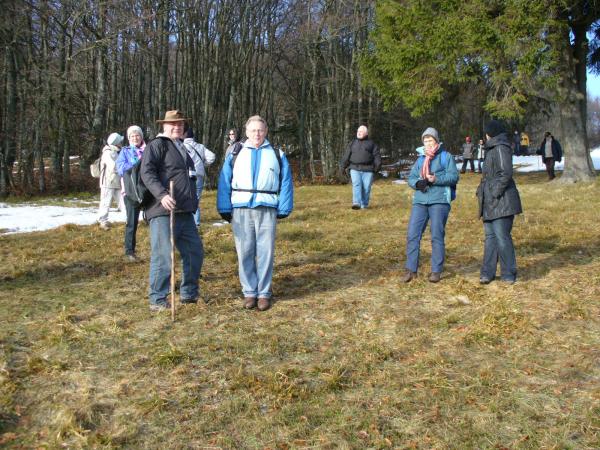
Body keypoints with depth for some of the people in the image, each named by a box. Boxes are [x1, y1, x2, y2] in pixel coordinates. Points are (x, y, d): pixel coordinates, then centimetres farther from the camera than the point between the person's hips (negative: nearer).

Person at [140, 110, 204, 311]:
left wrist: (193, 203, 26)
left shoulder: (181, 147, 23)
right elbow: (147, 172, -17)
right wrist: (162, 195, -29)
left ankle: (188, 293, 27)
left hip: (184, 212, 9)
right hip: (163, 212, -9)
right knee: (163, 256, -7)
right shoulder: (157, 145, -4)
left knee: (195, 250, 13)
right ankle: (157, 300, 4)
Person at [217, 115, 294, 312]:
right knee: (245, 253, 1)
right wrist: (225, 209, -1)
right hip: (241, 209, 1)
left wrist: (283, 209, 0)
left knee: (266, 252, 0)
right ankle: (249, 292, 11)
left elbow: (286, 184, 8)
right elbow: (224, 182, 7)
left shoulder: (277, 155, 12)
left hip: (267, 209, 0)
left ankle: (264, 293, 9)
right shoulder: (235, 154, 12)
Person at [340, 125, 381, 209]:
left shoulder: (371, 144, 12)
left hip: (367, 170, -1)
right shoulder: (352, 143, 18)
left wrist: (377, 166, -9)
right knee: (356, 185, -17)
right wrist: (343, 166, 9)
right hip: (355, 169, 1)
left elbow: (377, 156, 4)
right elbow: (346, 156, 16)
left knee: (366, 188, -3)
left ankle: (364, 205, 8)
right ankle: (356, 203, -30)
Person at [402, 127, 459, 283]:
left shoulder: (446, 157, 6)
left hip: (439, 201, -4)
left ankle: (436, 271, 7)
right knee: (412, 234, -3)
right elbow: (411, 178, 13)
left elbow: (454, 176, -5)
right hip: (420, 201, 4)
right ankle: (411, 269, 4)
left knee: (437, 236, -1)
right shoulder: (420, 159, 19)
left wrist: (436, 179, -19)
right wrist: (418, 183, -9)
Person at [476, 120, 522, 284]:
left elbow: (506, 173, -21)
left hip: (501, 202, -10)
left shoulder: (501, 148, -12)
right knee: (490, 236, 10)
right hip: (490, 203, 10)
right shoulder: (492, 149, 19)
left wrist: (496, 192, -19)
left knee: (502, 237, -6)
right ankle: (487, 272, 14)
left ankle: (508, 274, 3)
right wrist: (482, 190, 16)